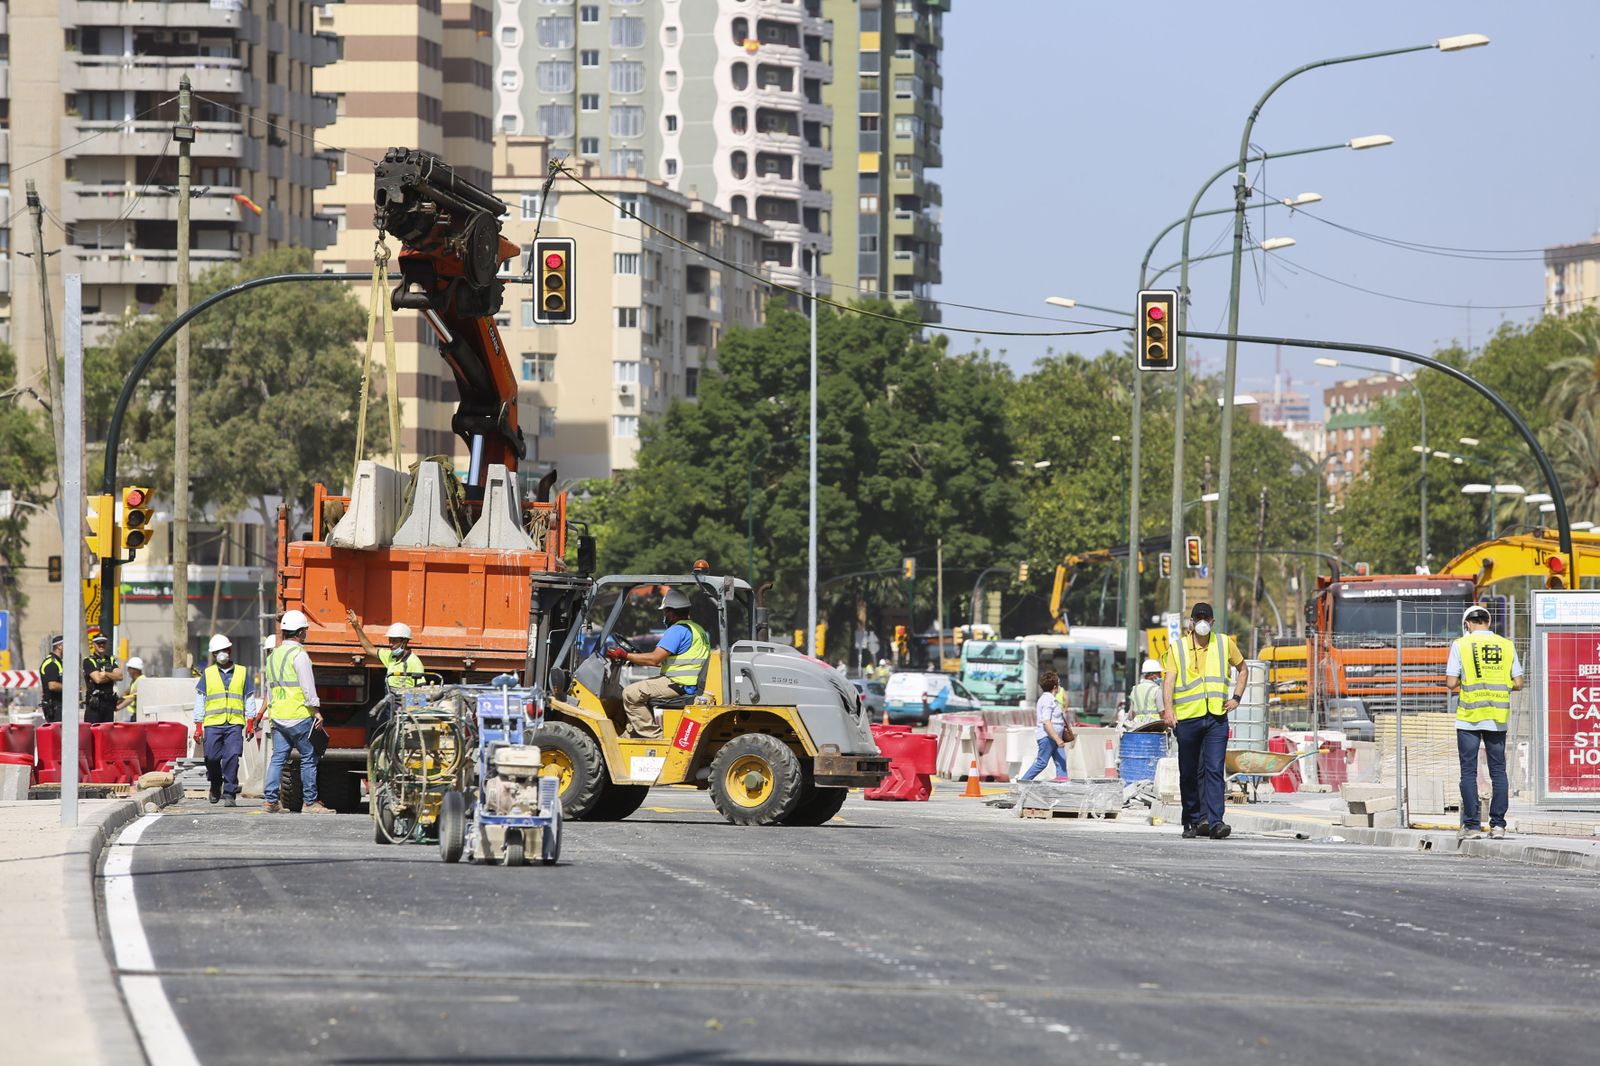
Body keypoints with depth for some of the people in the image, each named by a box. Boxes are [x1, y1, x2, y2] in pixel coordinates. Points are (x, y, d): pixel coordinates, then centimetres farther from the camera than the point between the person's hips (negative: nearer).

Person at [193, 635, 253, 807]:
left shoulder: (242, 673, 12)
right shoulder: (208, 674, 10)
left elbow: (249, 698, 15)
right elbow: (200, 700, 9)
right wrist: (198, 726, 3)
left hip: (235, 723, -1)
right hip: (213, 723, 1)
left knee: (232, 757, -12)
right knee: (212, 758, -2)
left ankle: (229, 794, -9)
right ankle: (215, 785, 26)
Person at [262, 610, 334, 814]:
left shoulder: (273, 656, 16)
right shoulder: (299, 655, -10)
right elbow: (308, 686, -14)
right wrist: (316, 710, -10)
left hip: (278, 717, 7)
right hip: (299, 716, -7)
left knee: (278, 757, 6)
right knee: (308, 758, 0)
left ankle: (270, 799, -1)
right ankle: (310, 802, 2)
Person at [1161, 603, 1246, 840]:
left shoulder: (1225, 644, 9)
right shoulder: (1177, 648, 4)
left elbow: (1242, 669, 24)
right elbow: (1168, 680, -5)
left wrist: (1236, 697, 11)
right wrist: (1168, 709, -20)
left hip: (1217, 717, 0)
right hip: (1187, 719, 0)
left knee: (1214, 770, -11)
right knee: (1189, 774, 7)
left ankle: (1215, 822, -17)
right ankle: (1192, 822, 18)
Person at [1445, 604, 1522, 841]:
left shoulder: (1461, 645, -5)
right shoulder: (1506, 646, 3)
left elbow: (1451, 683, -9)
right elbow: (1517, 683, 2)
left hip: (1469, 717, -2)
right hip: (1498, 718, 2)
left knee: (1469, 771, 3)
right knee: (1498, 770, 8)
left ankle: (1472, 825, 1)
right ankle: (1498, 824, 6)